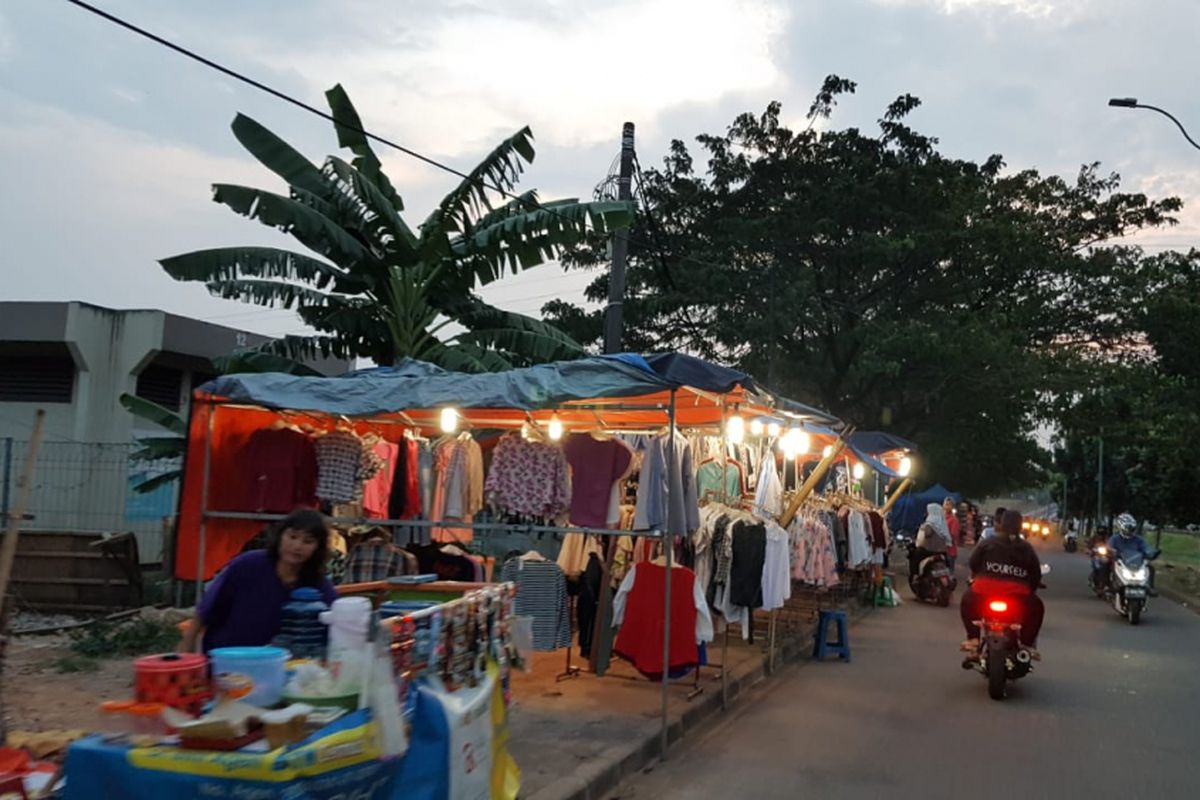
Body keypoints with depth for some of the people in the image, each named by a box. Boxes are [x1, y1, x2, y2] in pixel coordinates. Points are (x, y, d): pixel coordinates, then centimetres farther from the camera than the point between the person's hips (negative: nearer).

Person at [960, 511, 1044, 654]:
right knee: (1037, 607, 30)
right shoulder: (1027, 549, 14)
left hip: (984, 593, 0)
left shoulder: (989, 543, 10)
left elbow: (973, 562, 11)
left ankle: (973, 639, 19)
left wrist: (975, 577, 30)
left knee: (967, 600, 31)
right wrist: (1030, 588, 32)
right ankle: (1027, 644, 21)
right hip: (1017, 597, 0)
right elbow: (1036, 574, 14)